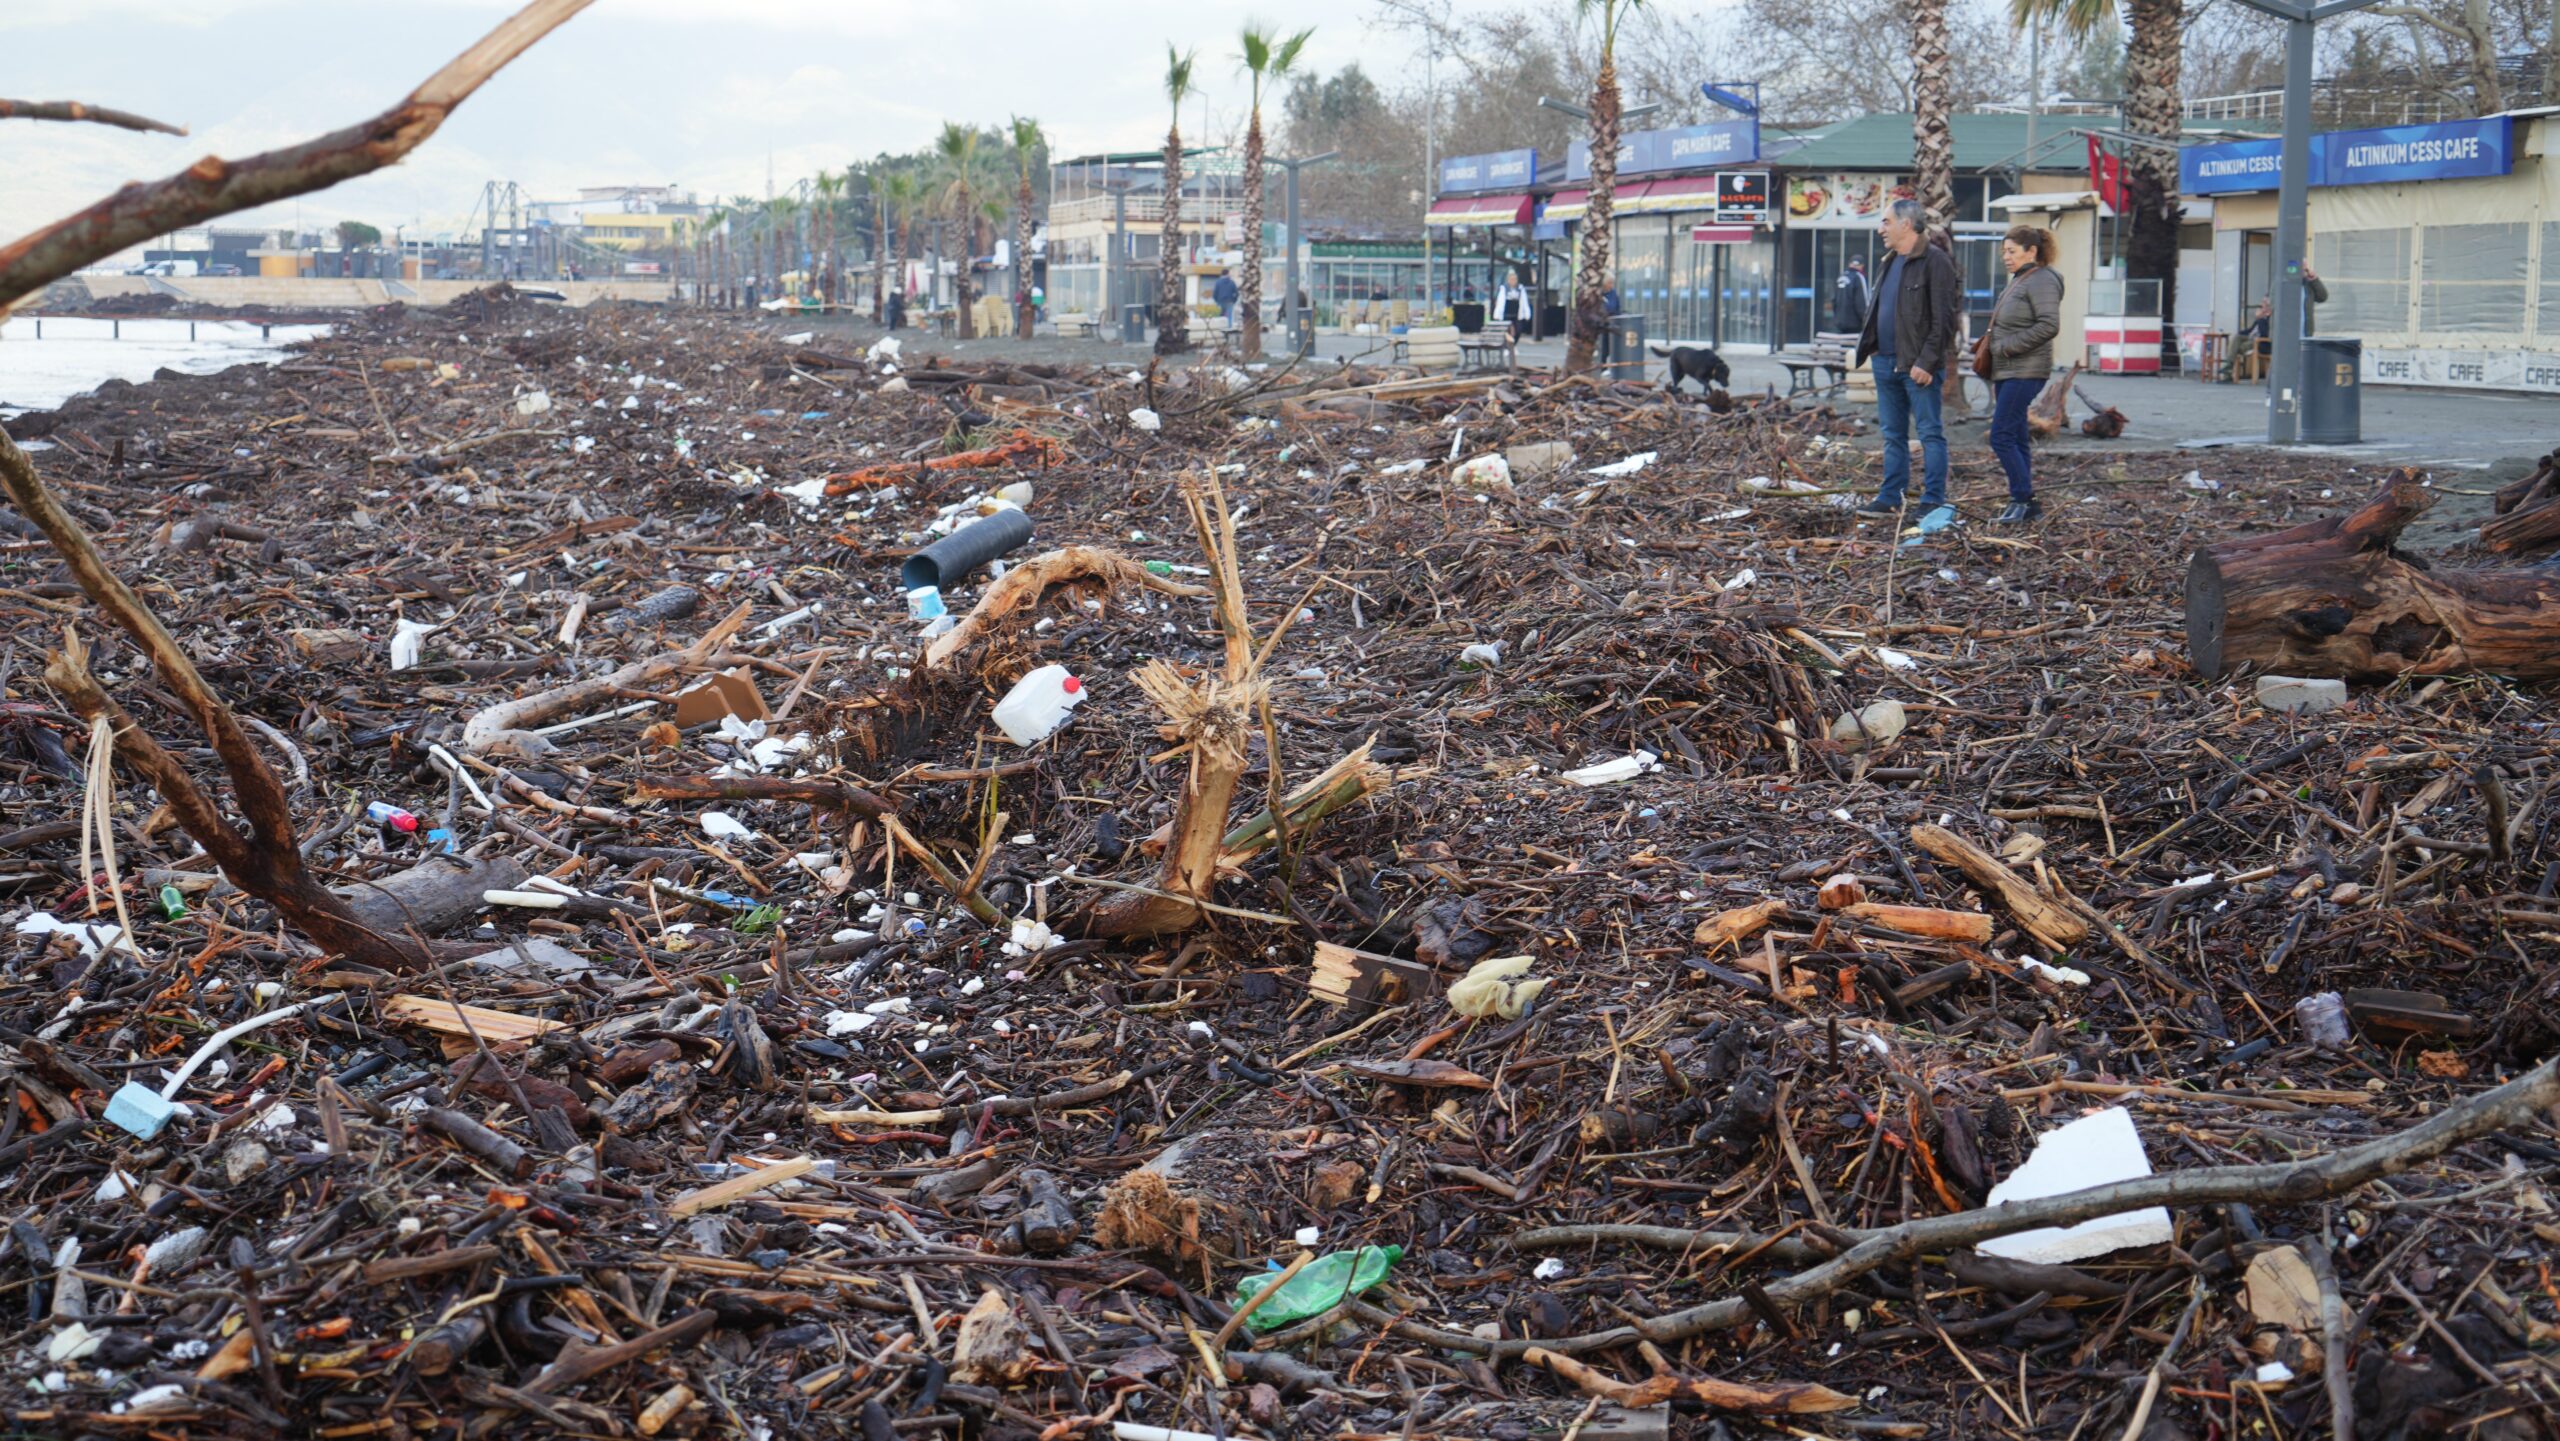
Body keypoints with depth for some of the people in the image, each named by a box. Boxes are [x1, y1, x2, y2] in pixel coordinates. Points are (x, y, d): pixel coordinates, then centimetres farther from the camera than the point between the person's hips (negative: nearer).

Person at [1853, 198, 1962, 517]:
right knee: (1893, 434, 12)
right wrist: (1867, 346, 13)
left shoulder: (1935, 262, -10)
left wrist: (1926, 362, -20)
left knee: (1930, 433, -2)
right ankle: (1891, 499, 18)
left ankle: (1933, 500, 0)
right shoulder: (1891, 261, 17)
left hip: (1918, 366, -9)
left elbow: (1942, 319, -15)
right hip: (1886, 362, 9)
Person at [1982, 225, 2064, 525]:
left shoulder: (2042, 281, -11)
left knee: (2002, 436, -14)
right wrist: (1993, 346, 12)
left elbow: (2049, 325, -21)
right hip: (2006, 371, 10)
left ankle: (2022, 499, -7)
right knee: (2016, 439, 10)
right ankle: (2027, 504, 13)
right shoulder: (2019, 280, 20)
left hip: (2025, 372, -10)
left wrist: (2007, 346, -18)